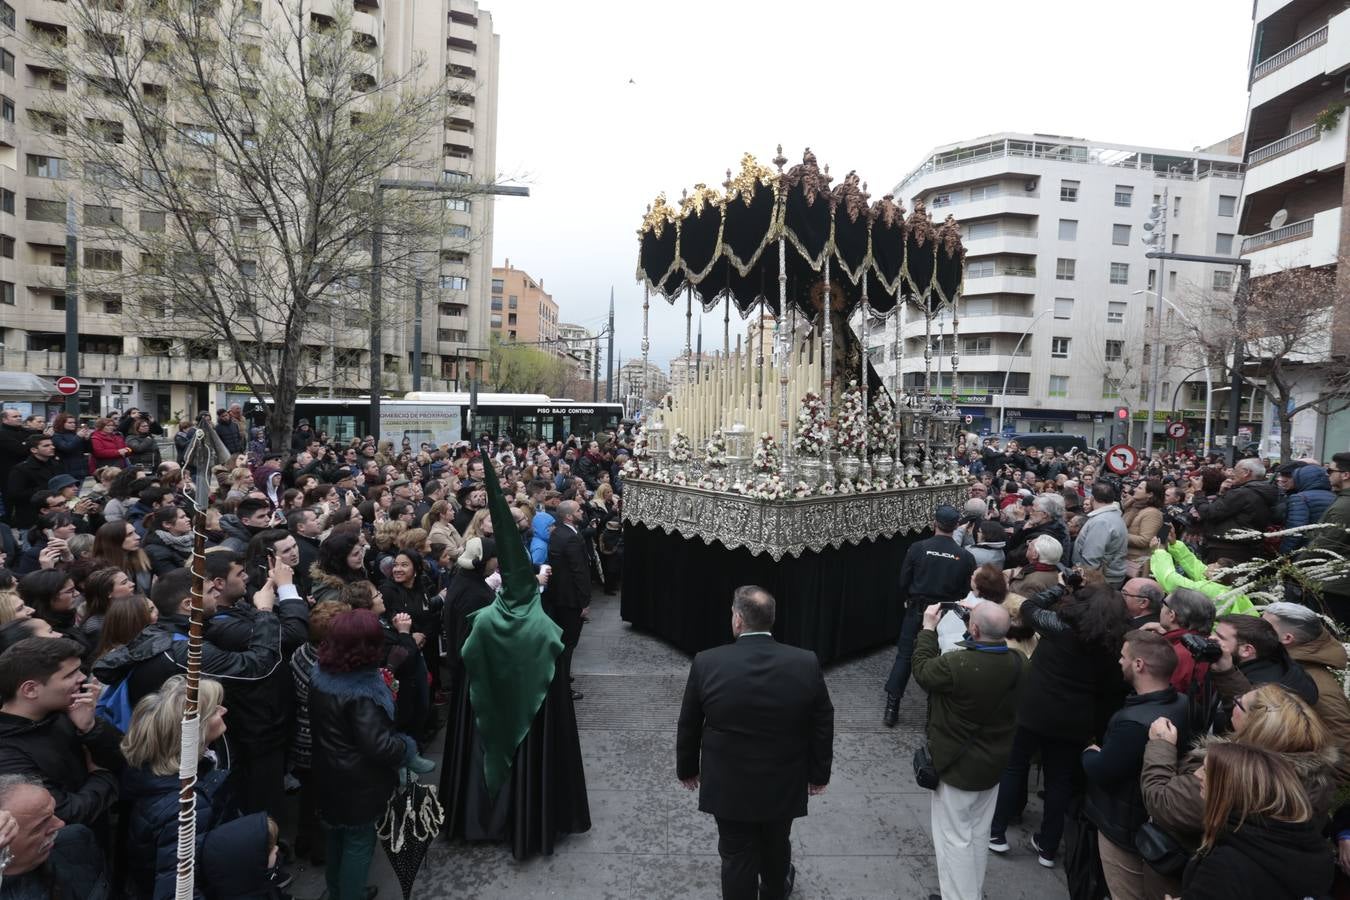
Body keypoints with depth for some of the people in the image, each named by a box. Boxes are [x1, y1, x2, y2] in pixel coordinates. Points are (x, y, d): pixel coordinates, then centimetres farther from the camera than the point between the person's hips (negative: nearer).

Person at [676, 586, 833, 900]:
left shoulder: (707, 663, -20)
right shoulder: (807, 664, -17)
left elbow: (688, 726, -7)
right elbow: (822, 727, -6)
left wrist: (687, 769, 10)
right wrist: (819, 774, 9)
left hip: (728, 787, -2)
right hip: (784, 786, 2)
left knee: (736, 856, 17)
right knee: (776, 846, 28)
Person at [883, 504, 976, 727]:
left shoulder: (917, 548, -13)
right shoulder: (965, 556, -10)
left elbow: (903, 581, -5)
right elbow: (968, 591, -1)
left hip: (917, 611, -1)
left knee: (904, 657, 8)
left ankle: (891, 709, 10)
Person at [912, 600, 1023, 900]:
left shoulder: (956, 665, -32)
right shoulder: (1017, 662, -14)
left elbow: (922, 670, -12)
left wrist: (928, 629, -4)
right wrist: (981, 616, 6)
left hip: (957, 764, -6)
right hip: (993, 762, 7)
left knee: (955, 838, 9)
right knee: (979, 833, 24)